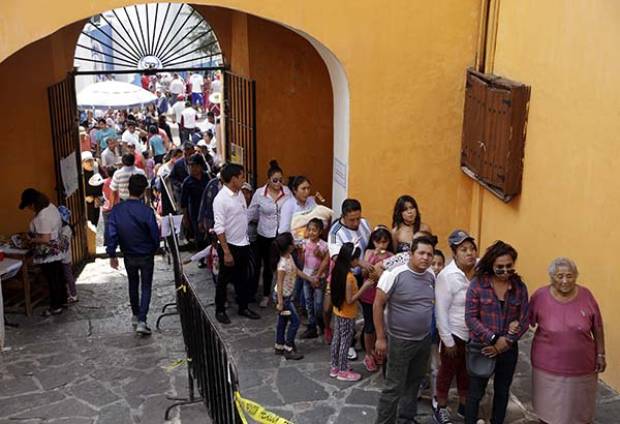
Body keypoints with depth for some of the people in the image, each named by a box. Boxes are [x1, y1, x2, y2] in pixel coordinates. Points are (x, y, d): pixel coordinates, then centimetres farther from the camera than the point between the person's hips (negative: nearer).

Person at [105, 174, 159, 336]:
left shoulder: (117, 210, -13)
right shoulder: (147, 211, -22)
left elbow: (110, 233, -11)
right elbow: (155, 234, -15)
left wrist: (112, 255, 0)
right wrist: (154, 249, 6)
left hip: (128, 256, 3)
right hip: (146, 255, -3)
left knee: (133, 285, 24)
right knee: (145, 287, 9)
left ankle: (135, 316, 37)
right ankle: (141, 321, -1)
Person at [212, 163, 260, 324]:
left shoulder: (240, 194, 3)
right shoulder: (221, 199, -20)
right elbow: (219, 228, -21)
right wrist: (226, 252, -22)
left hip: (243, 244, 7)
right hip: (229, 245, -7)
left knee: (242, 279, 19)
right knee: (224, 280, 9)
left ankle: (243, 307, 33)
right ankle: (220, 310, 25)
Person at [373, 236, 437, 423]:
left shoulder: (431, 276, 0)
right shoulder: (394, 274, -19)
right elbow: (377, 305, -14)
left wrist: (433, 332, 14)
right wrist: (380, 338, -13)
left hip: (424, 339, 6)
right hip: (400, 340, -6)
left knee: (414, 382, 20)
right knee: (394, 387, 1)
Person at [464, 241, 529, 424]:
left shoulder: (519, 287, -3)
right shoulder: (477, 284, -12)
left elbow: (525, 320, -3)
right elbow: (471, 318, -14)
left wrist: (505, 343, -13)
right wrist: (494, 338, -20)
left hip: (509, 349, 3)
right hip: (482, 347, -3)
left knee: (502, 392, 19)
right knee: (475, 392, 9)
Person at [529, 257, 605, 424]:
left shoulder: (586, 295, -11)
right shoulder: (540, 296, -14)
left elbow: (597, 328, 1)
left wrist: (600, 354, 4)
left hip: (581, 365, 1)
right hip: (548, 366, -1)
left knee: (579, 408, 19)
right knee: (547, 409, 17)